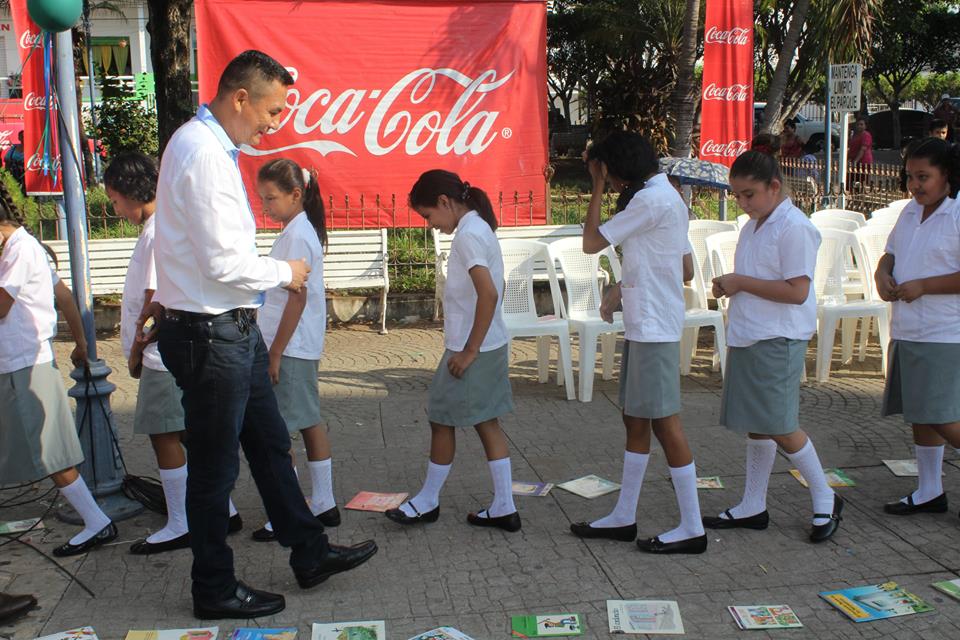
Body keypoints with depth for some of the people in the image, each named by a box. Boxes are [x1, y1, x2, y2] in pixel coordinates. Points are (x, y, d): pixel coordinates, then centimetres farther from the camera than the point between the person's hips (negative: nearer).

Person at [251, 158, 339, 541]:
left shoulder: (296, 237, -16)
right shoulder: (303, 230, 13)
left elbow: (297, 298, -20)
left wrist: (275, 354, -18)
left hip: (291, 348, -10)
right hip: (303, 347, 10)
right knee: (309, 423, 14)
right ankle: (323, 505, 23)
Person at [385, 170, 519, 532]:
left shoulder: (468, 234, -18)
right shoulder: (479, 227, 12)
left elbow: (488, 294, -27)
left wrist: (469, 351, -22)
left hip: (472, 350, -9)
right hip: (492, 346, 9)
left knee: (442, 419, 5)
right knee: (486, 422, 12)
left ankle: (427, 502, 22)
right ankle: (504, 507, 16)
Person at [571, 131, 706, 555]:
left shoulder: (652, 200, -16)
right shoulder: (663, 195, 16)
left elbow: (591, 242, -14)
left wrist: (597, 188, -7)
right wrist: (622, 289, 14)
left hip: (653, 328, -10)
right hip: (642, 325, 10)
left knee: (664, 423, -5)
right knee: (635, 420, 14)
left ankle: (692, 529, 3)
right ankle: (623, 517, 23)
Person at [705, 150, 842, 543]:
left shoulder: (794, 228, -14)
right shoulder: (752, 228, 14)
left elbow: (797, 290, -21)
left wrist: (742, 283, -17)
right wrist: (728, 286, 2)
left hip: (777, 343, -9)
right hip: (747, 338, 9)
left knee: (779, 426, -4)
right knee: (755, 426, 13)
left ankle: (825, 499, 15)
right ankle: (753, 507, 22)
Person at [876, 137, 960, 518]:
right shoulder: (911, 211, 12)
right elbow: (891, 254, 23)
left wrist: (923, 286, -19)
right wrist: (882, 273, 2)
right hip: (906, 331, 8)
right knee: (919, 414, 15)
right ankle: (929, 492, 27)